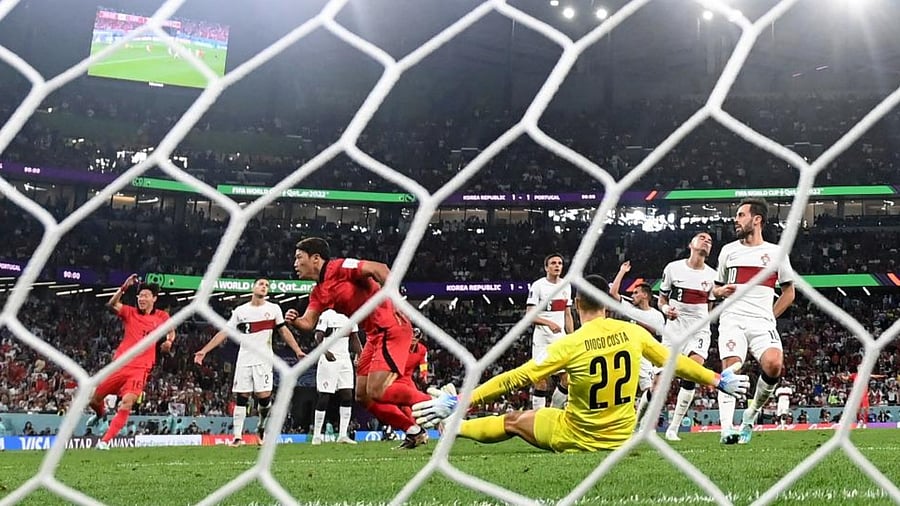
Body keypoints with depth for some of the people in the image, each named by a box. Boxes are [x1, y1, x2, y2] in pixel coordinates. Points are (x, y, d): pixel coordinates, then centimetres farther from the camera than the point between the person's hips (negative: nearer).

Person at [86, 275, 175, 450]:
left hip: (140, 368, -2)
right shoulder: (131, 313, 4)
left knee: (127, 402, -23)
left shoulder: (162, 317, 7)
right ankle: (101, 415, 47)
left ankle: (105, 441, -17)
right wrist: (124, 288, -25)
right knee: (94, 399, 10)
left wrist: (169, 341, 4)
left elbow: (171, 331, 26)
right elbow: (111, 305, -13)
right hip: (119, 364, 2)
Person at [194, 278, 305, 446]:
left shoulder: (273, 309, 6)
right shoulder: (240, 311, 7)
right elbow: (224, 332, 7)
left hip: (264, 360, -1)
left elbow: (284, 332, 10)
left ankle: (261, 426, 18)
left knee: (264, 397, -9)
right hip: (244, 361, 1)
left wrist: (297, 350, 0)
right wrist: (204, 350, 2)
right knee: (241, 398, -1)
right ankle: (237, 436, 2)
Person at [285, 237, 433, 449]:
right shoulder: (319, 293, 15)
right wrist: (295, 320, -14)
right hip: (374, 335, 10)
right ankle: (413, 431, 15)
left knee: (377, 392, -18)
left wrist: (392, 297, -28)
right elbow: (308, 322, 7)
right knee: (363, 395, 8)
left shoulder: (340, 268, -10)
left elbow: (379, 269, -19)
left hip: (391, 330, -10)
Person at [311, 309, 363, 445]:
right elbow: (318, 337, -17)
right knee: (324, 397, -3)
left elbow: (354, 339, 18)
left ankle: (343, 435, 3)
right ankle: (316, 435, 6)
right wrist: (325, 351, -34)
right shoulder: (326, 315, -8)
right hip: (329, 359, -6)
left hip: (345, 360, 6)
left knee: (347, 397, -1)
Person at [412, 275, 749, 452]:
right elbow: (676, 363, 7)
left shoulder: (569, 345, -18)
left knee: (513, 421, 18)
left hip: (576, 439, -3)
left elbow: (515, 378, -18)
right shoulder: (634, 333, -7)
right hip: (622, 438, 3)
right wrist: (719, 381, 23)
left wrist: (459, 402, -14)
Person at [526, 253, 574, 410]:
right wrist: (549, 323, -25)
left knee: (568, 378, 2)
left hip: (561, 337, 6)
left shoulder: (566, 286, 11)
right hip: (542, 338, -5)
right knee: (541, 378, -5)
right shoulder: (538, 285, -7)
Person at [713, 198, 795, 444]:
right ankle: (726, 428, -23)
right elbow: (716, 288, 25)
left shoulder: (776, 253, 11)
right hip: (732, 319, 1)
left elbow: (789, 292, 19)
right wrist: (720, 291, 1)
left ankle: (752, 413, 0)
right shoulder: (728, 250, 16)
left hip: (762, 322, -1)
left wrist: (771, 316, 8)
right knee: (730, 369, -19)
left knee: (774, 365, -24)